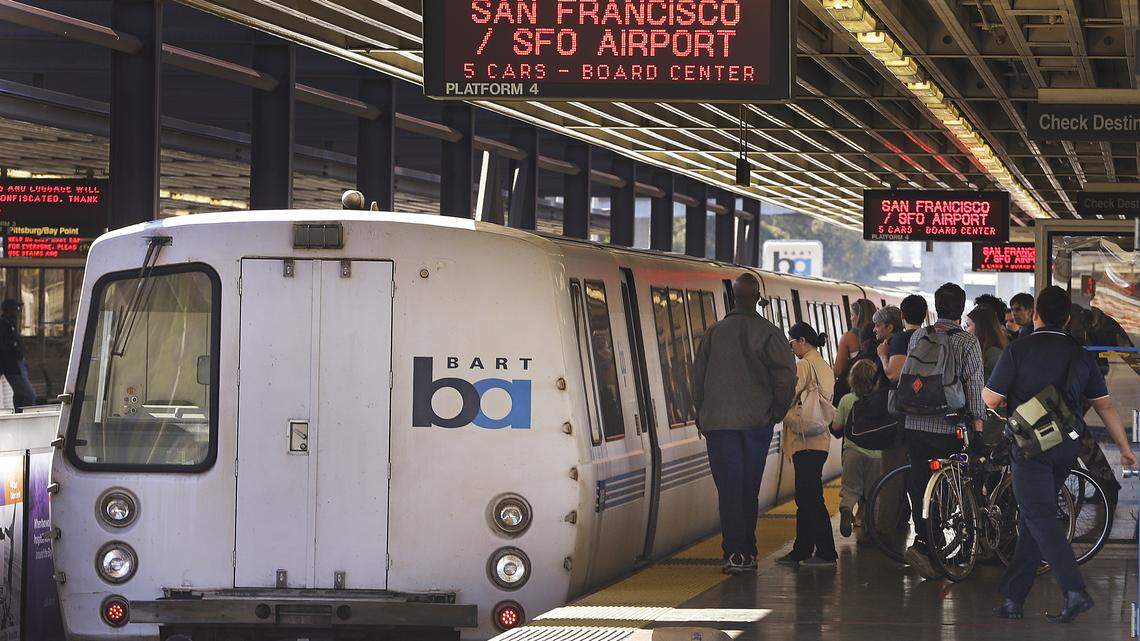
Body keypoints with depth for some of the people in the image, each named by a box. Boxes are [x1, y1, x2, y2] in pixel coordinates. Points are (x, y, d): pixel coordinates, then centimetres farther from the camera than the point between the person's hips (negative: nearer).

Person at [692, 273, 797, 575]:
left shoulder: (714, 332, 3)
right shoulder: (768, 333, -5)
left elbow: (698, 377, 7)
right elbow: (786, 375, -10)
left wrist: (703, 416, 17)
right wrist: (777, 411, 5)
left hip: (719, 422, 0)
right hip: (757, 422, 0)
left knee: (729, 488, -1)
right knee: (749, 488, 10)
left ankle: (735, 553, -11)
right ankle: (747, 552, 16)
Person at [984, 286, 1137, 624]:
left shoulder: (1019, 349, -7)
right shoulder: (1080, 355, 8)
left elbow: (990, 400, -6)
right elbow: (1105, 405, 12)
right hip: (1067, 446, 6)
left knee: (1039, 518, -7)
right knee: (1031, 519, 12)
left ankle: (1075, 591, -20)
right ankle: (1013, 598, 14)